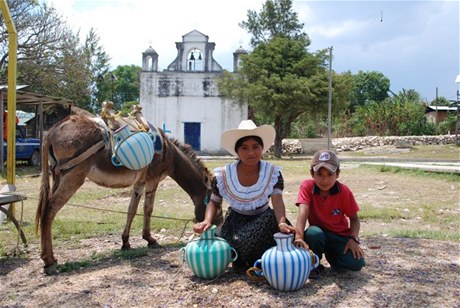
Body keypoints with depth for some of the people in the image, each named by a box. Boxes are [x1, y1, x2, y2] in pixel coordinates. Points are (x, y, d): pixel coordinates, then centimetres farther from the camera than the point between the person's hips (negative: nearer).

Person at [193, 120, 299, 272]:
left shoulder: (273, 173, -13)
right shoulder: (223, 175, -12)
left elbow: (277, 200, -26)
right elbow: (214, 202, -1)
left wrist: (282, 222, -47)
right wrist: (207, 221, -22)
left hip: (263, 220, 1)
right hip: (236, 222, -1)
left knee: (281, 230, -31)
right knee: (241, 241, -34)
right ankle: (241, 263, 3)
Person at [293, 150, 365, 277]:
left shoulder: (344, 191, -14)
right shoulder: (307, 186, -17)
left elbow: (354, 219, -4)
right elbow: (303, 212, -31)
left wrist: (353, 239, -22)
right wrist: (299, 237, -46)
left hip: (340, 235, 1)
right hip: (319, 233, -1)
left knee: (356, 263, -23)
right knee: (313, 232, -37)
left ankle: (332, 255, 12)